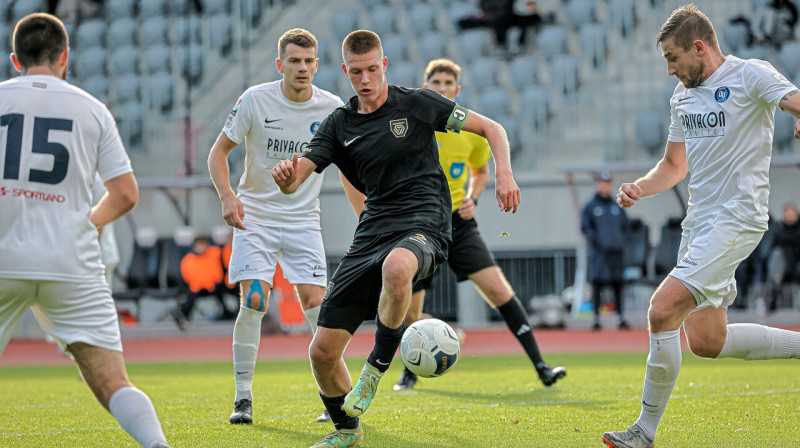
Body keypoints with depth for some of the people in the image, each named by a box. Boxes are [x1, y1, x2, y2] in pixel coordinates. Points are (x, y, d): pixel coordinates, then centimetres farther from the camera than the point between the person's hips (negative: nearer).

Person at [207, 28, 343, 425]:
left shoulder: (331, 109, -3)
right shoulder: (255, 100, -8)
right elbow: (219, 152, 0)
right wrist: (227, 196, -16)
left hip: (303, 221, 1)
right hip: (255, 215, -1)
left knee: (315, 303, -8)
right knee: (253, 300, -13)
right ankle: (243, 399, -3)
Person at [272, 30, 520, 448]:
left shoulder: (417, 103, 3)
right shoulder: (339, 124, 11)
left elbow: (490, 128, 7)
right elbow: (294, 180, 3)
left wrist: (504, 173, -11)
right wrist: (285, 175, -23)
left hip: (422, 227, -4)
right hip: (371, 235, 4)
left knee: (396, 266, -44)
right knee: (322, 351, -1)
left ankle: (378, 365, -19)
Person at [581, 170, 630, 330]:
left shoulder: (617, 207, 16)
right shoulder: (590, 207, 6)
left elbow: (626, 226, 19)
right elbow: (585, 228, -2)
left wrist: (621, 241, 3)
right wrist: (597, 242, -14)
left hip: (616, 251, 4)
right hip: (599, 251, -4)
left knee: (618, 284, 4)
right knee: (597, 283, -10)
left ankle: (621, 318, 7)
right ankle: (597, 319, -9)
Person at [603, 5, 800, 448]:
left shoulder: (752, 75, -8)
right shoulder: (683, 94, 14)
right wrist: (637, 189, 3)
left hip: (736, 218, -9)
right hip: (699, 220, 9)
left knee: (662, 311, -19)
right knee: (706, 341, 10)